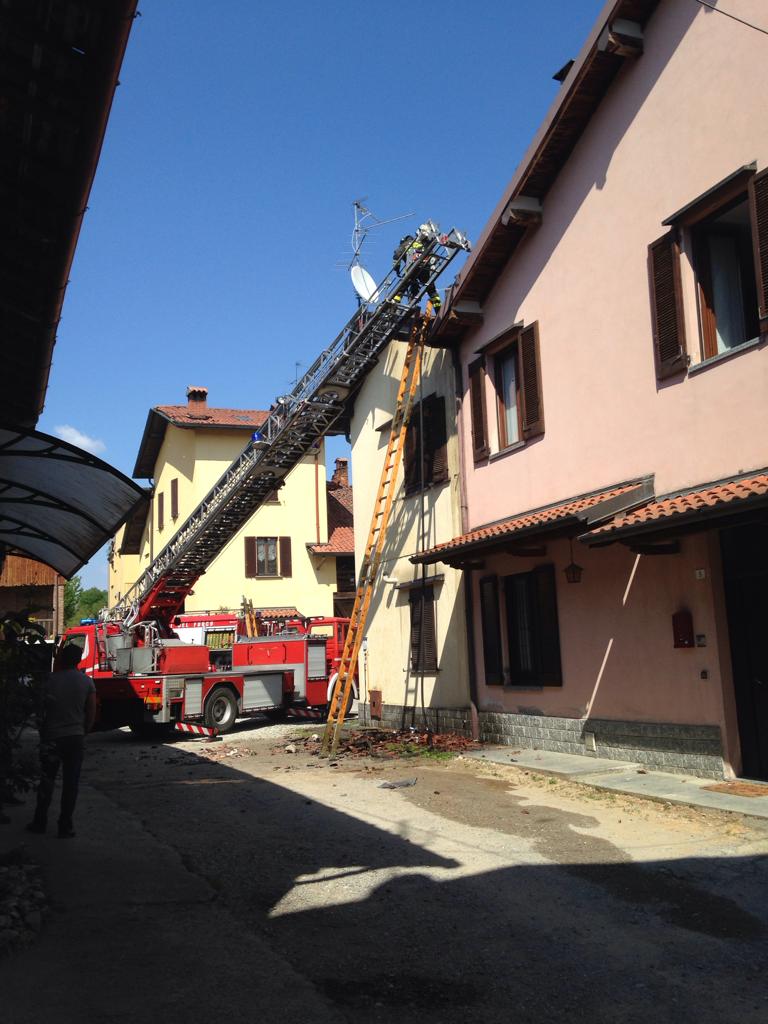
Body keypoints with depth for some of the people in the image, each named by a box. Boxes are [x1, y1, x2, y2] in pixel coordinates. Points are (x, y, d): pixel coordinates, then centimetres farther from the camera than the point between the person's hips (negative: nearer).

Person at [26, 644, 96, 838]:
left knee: (47, 781, 14)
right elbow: (91, 714, -3)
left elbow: (43, 709, -1)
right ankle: (65, 827, 6)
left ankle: (40, 822, 21)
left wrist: (42, 733, 12)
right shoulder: (87, 682, -4)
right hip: (75, 738, 0)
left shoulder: (51, 680, -6)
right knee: (70, 784, 5)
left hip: (51, 737, 0)